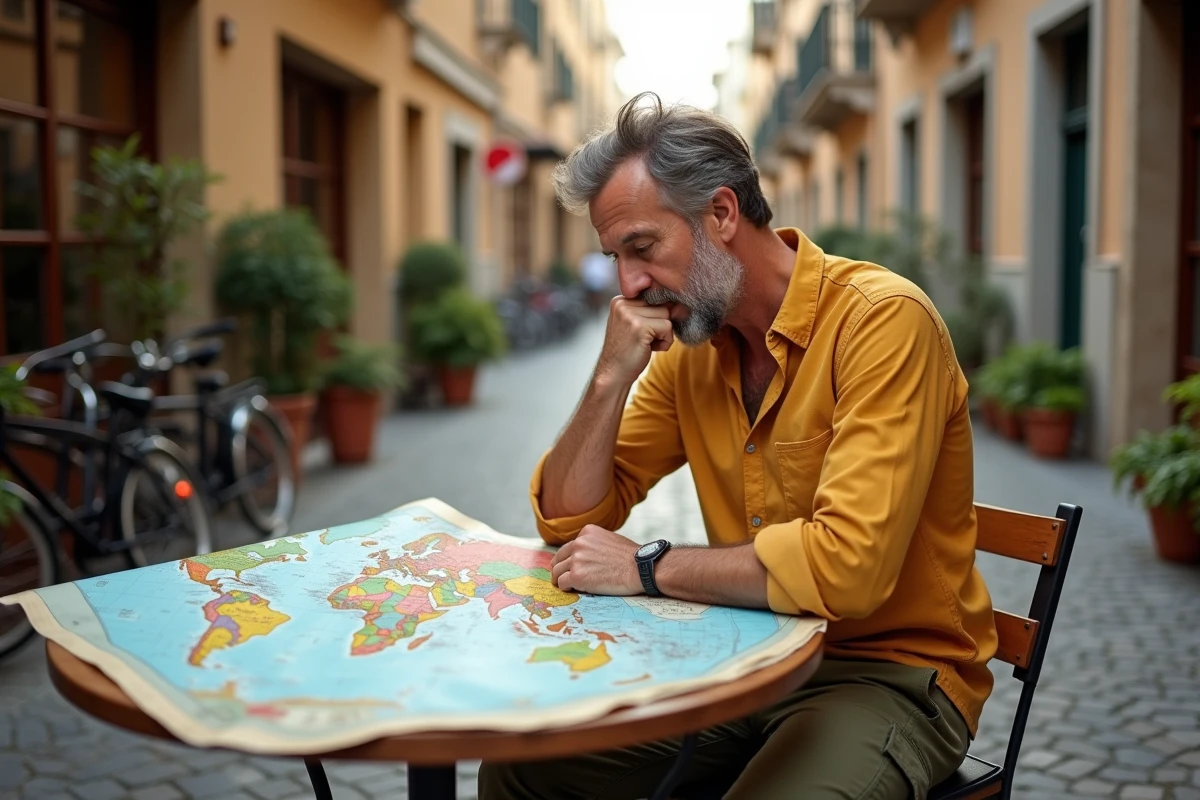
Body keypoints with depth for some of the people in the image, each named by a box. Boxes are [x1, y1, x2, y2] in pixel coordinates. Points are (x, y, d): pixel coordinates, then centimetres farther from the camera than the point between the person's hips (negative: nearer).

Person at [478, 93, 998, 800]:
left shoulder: (884, 318, -19)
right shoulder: (691, 345, 3)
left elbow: (848, 563, -30)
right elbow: (569, 521, 4)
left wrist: (646, 568, -20)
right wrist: (614, 374, -11)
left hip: (889, 669, -6)